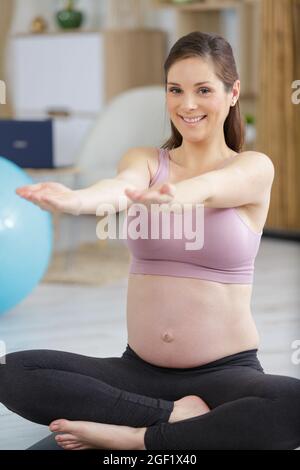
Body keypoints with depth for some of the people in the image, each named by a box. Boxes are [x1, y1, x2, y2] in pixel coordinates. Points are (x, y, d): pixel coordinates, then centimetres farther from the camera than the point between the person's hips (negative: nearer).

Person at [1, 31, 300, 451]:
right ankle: (176, 415, -16)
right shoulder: (144, 160, 5)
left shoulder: (254, 168, -2)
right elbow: (124, 185, -20)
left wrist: (173, 197, -50)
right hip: (138, 369, 3)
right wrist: (76, 200, -44)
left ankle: (136, 437, -21)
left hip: (224, 372, -3)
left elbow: (204, 190, -25)